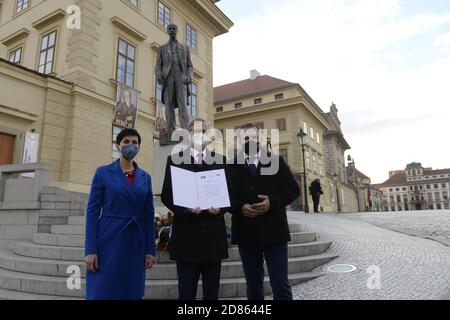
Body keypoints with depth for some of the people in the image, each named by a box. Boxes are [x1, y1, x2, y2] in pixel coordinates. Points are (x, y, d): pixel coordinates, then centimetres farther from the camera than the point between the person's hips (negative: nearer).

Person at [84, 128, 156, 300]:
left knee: (131, 293, 11)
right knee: (102, 292, 2)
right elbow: (92, 211, -4)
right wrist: (91, 250, -10)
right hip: (109, 242, -3)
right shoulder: (103, 172, -1)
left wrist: (150, 249, 4)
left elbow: (149, 214, 8)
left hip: (135, 244, 3)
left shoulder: (145, 177, 8)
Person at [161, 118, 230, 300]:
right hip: (186, 235, -1)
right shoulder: (175, 159, 5)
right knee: (186, 293, 8)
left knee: (212, 293, 12)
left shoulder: (221, 160, 9)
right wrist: (183, 208, -16)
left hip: (214, 236, 2)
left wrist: (220, 208, -12)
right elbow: (166, 195, 1)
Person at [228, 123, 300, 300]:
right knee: (253, 288, 13)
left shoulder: (276, 161, 7)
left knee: (281, 286, 4)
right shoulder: (232, 166, 7)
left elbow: (293, 189, 2)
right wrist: (240, 208, -15)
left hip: (274, 232, -1)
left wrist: (273, 202, -14)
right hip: (246, 234, 1)